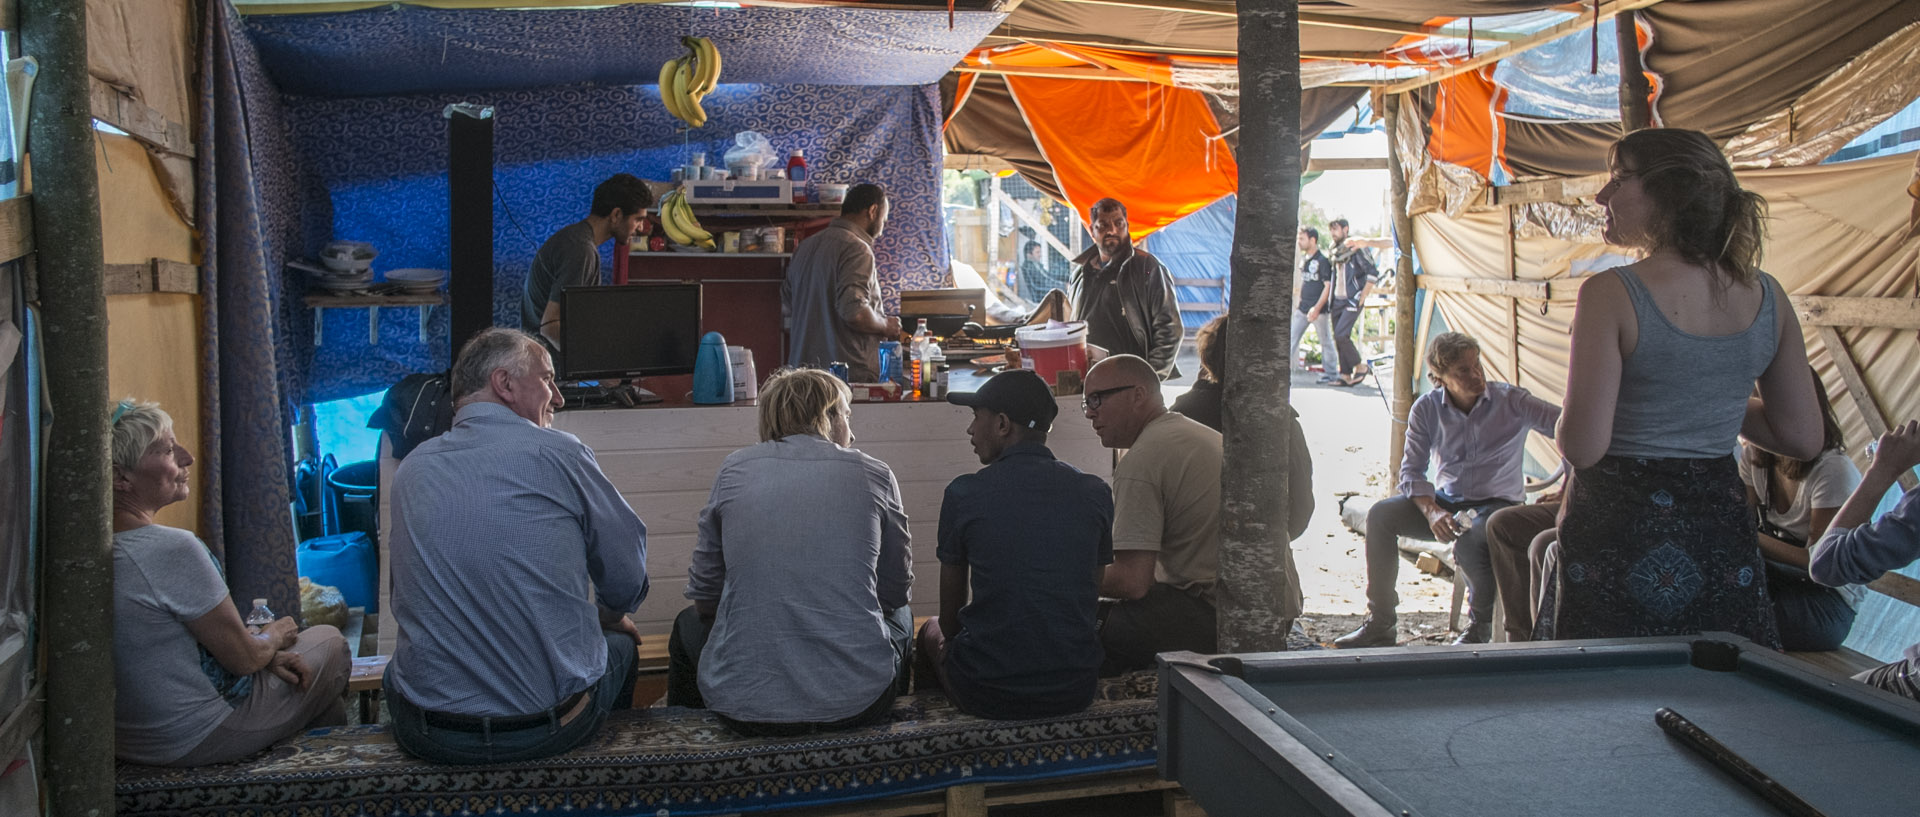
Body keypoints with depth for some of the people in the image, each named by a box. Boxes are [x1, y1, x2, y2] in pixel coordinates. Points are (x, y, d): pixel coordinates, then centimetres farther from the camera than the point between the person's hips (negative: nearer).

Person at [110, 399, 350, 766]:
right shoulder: (173, 549, -29)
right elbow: (242, 657, -19)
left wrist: (265, 653, 4)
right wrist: (274, 638, 4)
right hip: (194, 742, -8)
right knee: (330, 641, 13)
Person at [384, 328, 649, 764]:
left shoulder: (410, 469, 5)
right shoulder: (557, 451, -10)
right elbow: (628, 584, -3)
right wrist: (607, 616, 22)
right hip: (549, 729, -3)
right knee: (620, 645, 31)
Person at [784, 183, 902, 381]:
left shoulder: (806, 246, 15)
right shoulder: (857, 249, -12)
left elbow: (787, 307, 22)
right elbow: (855, 312, -23)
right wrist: (886, 326, -5)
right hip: (850, 373, -8)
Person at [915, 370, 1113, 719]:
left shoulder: (963, 493, -10)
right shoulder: (1095, 493, -2)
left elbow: (950, 618, 1)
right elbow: (1090, 602, 9)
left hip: (988, 693, -3)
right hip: (1076, 690, 3)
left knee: (931, 630, 30)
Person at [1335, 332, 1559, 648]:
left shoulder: (1511, 401, -10)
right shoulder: (1427, 409, -3)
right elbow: (1411, 470, -2)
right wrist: (1432, 512, -21)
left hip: (1498, 503, -4)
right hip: (1446, 501, 4)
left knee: (1470, 542, -38)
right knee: (1380, 515, -20)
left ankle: (1480, 627, -8)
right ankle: (1380, 622, -10)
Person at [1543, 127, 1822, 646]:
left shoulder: (1611, 294, -15)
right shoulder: (1767, 296, 2)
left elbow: (1582, 447, -19)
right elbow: (1803, 439, 7)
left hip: (1620, 532, -5)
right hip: (1722, 533, 5)